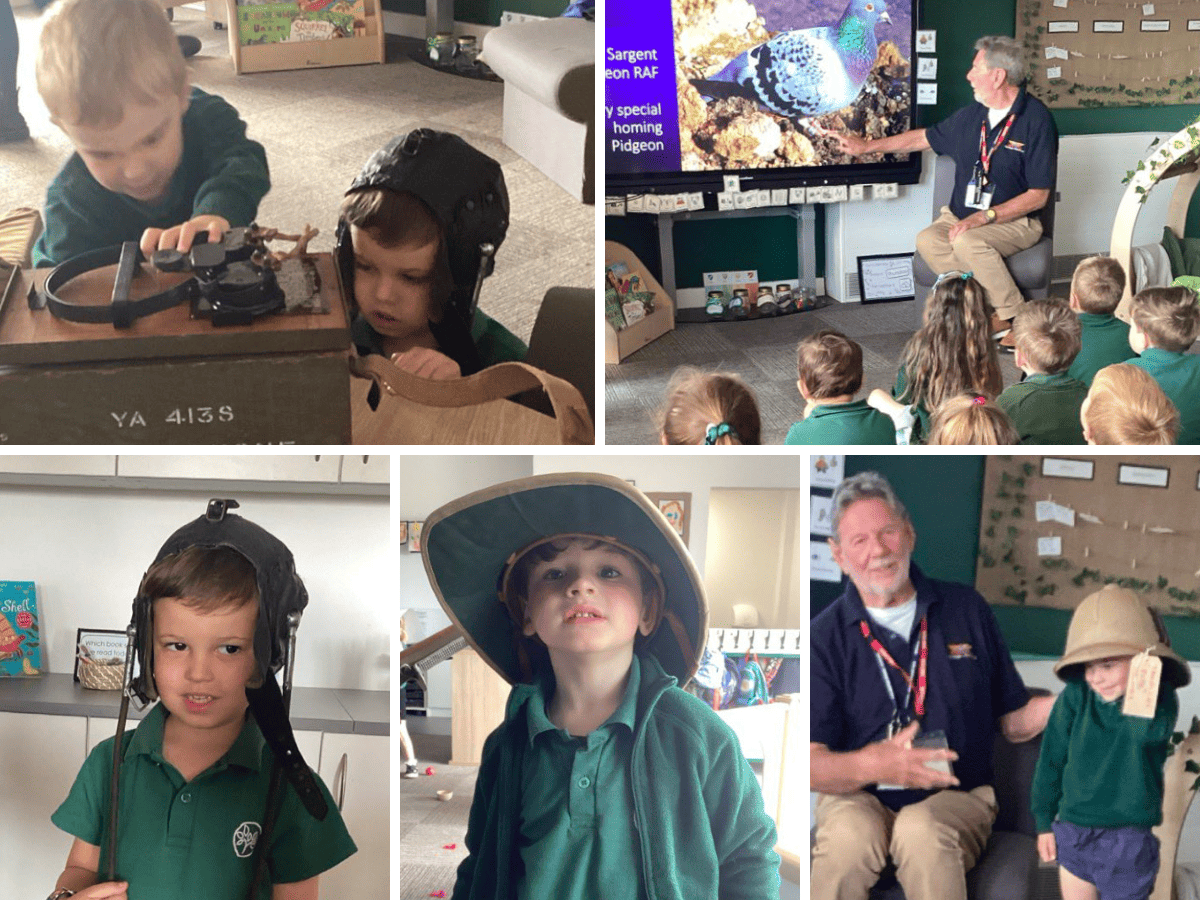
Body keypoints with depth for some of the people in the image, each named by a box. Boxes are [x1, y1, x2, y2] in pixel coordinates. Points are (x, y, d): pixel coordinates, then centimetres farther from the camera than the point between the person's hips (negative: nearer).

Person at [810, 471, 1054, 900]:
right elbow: (813, 764, -7)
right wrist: (872, 765, -27)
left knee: (922, 831, -33)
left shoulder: (967, 610, 9)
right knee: (848, 836, -35)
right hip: (858, 796, -1)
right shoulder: (825, 635, 1)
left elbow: (1013, 721, 13)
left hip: (956, 796, 1)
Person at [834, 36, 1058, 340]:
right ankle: (991, 315, -22)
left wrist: (984, 217, -22)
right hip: (961, 215, 6)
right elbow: (926, 137, 26)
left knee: (967, 242, -35)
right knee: (928, 241, -24)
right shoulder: (972, 115, 9)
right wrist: (867, 146, 28)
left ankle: (1014, 317, -17)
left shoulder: (1036, 119, -11)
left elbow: (1038, 196, -14)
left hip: (1014, 221, -6)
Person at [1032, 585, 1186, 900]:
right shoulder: (1075, 696, -5)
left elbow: (1149, 731, -33)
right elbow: (1051, 759, 4)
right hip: (1072, 834, 3)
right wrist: (1044, 821, 7)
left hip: (1127, 841, -3)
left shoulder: (1158, 699, -10)